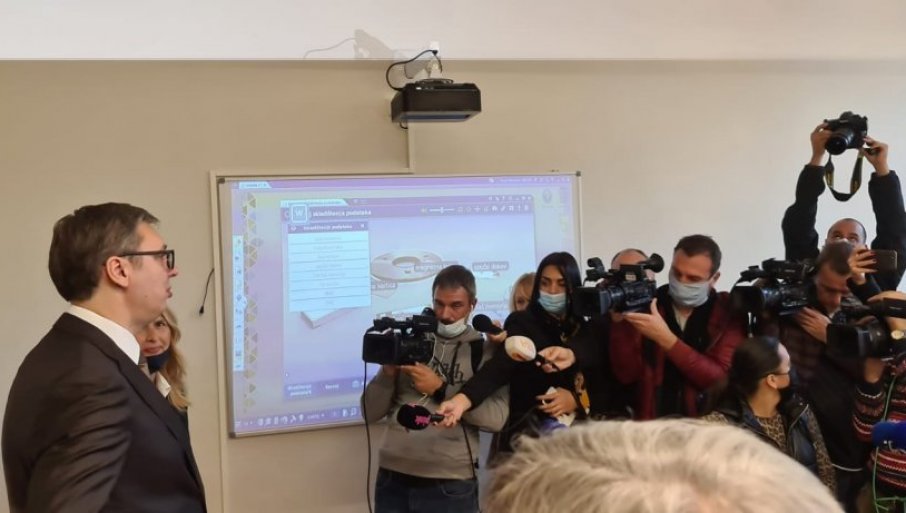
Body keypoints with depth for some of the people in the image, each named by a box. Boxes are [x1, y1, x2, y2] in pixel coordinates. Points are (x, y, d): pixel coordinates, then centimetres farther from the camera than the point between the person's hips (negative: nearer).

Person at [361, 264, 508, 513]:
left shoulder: (485, 352, 2)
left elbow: (497, 417, -12)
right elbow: (370, 413, 6)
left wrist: (440, 389, -18)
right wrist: (387, 373, -11)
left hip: (450, 485, -2)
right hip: (392, 478, 2)